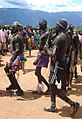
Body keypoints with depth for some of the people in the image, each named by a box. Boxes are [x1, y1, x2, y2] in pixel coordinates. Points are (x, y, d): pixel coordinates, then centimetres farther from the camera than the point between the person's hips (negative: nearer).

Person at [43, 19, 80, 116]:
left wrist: (46, 49, -8)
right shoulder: (64, 36, 9)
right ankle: (53, 106, 28)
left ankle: (73, 104, -2)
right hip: (60, 63, 10)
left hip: (57, 64, -10)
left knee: (55, 88, -4)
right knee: (52, 85, 18)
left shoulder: (59, 37, -21)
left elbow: (53, 55, -25)